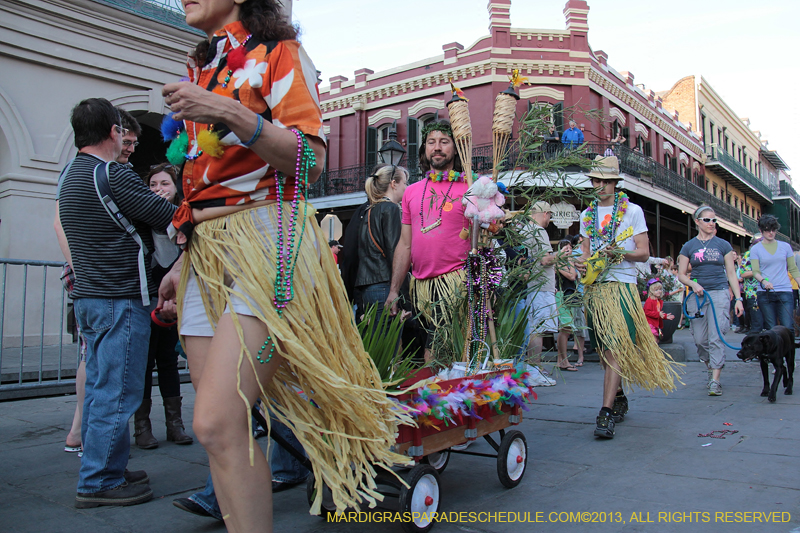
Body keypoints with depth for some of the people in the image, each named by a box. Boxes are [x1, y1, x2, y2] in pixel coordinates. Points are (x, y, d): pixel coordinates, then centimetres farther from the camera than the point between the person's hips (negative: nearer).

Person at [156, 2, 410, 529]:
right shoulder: (202, 70, 25)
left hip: (265, 239, -7)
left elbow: (311, 161, -9)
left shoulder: (276, 52, 4)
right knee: (221, 428, 2)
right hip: (207, 250, 7)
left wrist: (231, 114, -19)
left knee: (217, 423, -18)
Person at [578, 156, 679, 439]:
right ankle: (619, 399, 26)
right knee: (603, 350, 9)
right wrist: (583, 263, -4)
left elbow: (644, 252, 0)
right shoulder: (587, 215, 17)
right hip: (595, 287, 5)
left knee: (615, 349, -14)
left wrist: (621, 253, -19)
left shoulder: (632, 210, 4)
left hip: (622, 287, -5)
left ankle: (607, 413, -17)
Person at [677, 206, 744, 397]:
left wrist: (738, 298, 0)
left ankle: (715, 381, -7)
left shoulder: (723, 245, 6)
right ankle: (711, 365, 32)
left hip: (719, 293, -1)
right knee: (700, 339, 3)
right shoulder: (689, 246, 6)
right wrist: (693, 284, -13)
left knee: (716, 337, -9)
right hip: (697, 295, 1)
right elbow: (681, 275, 7)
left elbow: (731, 274, 7)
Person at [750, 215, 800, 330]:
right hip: (765, 293, -1)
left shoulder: (785, 246, 12)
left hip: (785, 292, 1)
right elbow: (755, 271, -2)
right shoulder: (755, 249, 6)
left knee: (788, 328, -9)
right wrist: (763, 281, -22)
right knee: (771, 329, 0)